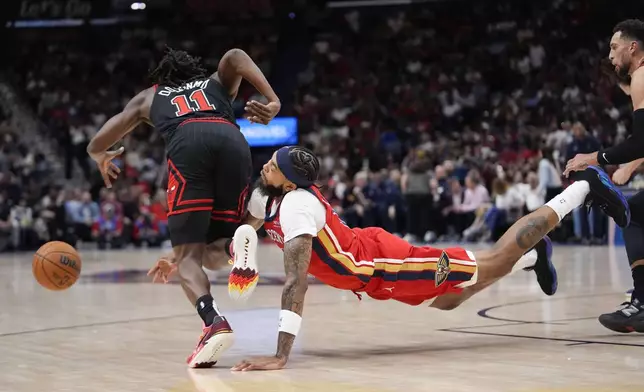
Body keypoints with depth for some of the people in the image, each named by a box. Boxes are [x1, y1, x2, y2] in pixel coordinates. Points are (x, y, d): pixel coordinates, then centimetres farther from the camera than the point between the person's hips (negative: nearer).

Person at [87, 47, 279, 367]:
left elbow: (96, 144, 34)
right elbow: (234, 56, 16)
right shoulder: (217, 83, 40)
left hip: (188, 143, -2)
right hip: (233, 140, 2)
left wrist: (101, 157, 58)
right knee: (213, 249, 15)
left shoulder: (148, 97, 38)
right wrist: (273, 101, 9)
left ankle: (214, 322, -28)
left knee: (187, 255, 0)